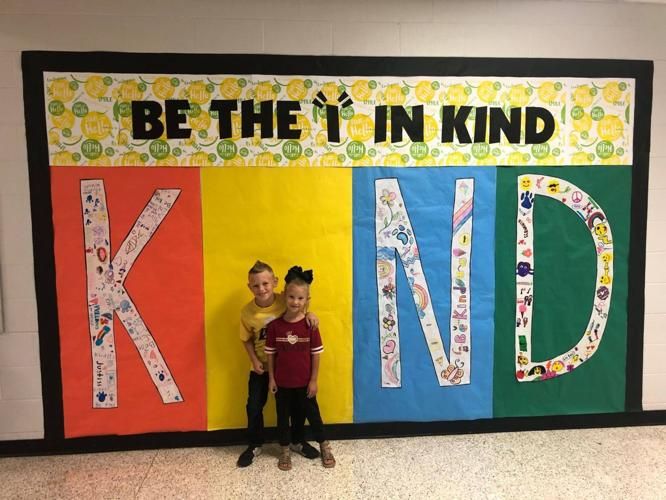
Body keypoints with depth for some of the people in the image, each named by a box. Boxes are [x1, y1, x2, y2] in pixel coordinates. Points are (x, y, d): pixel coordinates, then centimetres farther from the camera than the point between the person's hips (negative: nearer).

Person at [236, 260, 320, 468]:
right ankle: (254, 445, 32)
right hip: (262, 367, 0)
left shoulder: (286, 300, -19)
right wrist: (254, 360, -13)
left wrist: (309, 313, -23)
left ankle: (298, 441, 36)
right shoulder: (247, 312, -16)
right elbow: (247, 339, -2)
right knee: (254, 407, 6)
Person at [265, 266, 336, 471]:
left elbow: (316, 354, -8)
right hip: (282, 382, 1)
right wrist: (271, 378, -1)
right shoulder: (274, 325, -11)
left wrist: (313, 380, -6)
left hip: (304, 381, -1)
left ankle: (325, 447, 36)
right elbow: (271, 354, -2)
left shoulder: (310, 325, -14)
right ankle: (285, 451, 36)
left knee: (312, 413, 15)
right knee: (283, 416, 16)